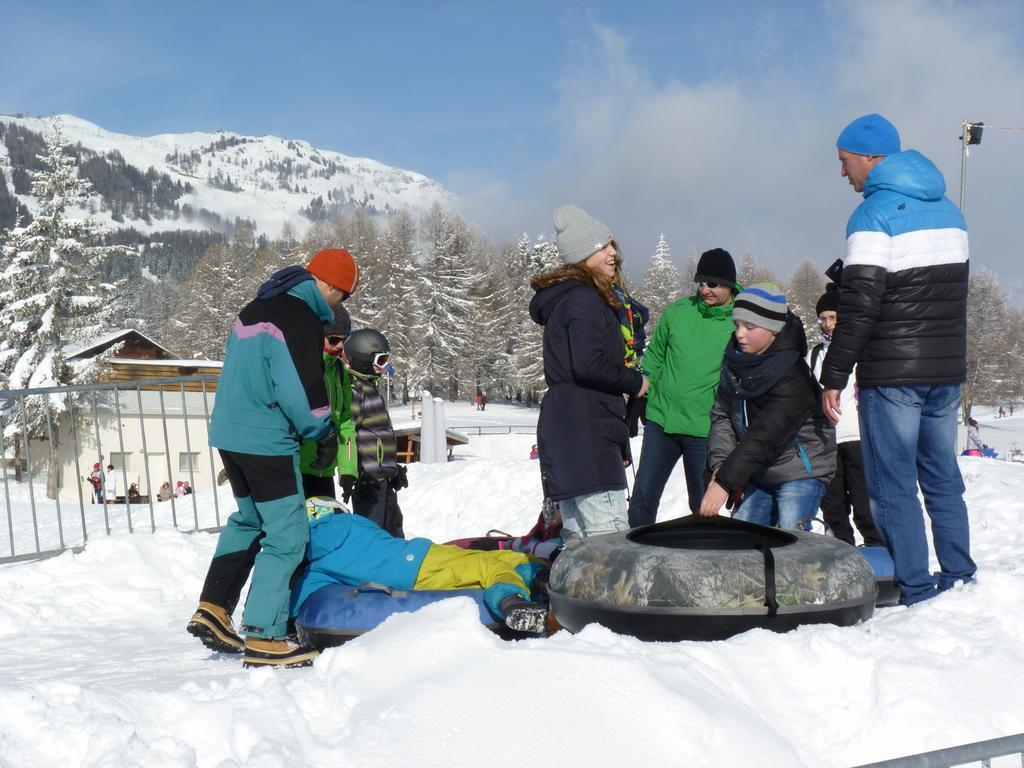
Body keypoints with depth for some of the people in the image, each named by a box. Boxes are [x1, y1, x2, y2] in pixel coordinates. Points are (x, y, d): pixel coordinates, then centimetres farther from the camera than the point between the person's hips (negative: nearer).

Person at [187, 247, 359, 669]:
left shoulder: (255, 309, 15)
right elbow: (303, 392, -20)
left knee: (248, 519, 26)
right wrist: (326, 435, -4)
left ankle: (213, 610, 23)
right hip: (267, 441, -10)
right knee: (287, 536, -3)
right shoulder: (301, 320, -15)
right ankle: (263, 639, -1)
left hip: (229, 432, 10)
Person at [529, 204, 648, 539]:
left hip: (564, 432, 10)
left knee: (579, 536, 12)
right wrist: (635, 382, -4)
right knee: (610, 536, -15)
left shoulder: (564, 298, 23)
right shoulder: (583, 298, -8)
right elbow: (587, 364, -22)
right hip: (586, 432, -10)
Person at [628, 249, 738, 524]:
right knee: (643, 497, 9)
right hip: (661, 420, 3)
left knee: (703, 505, 9)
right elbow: (654, 357, 15)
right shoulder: (677, 311, 3)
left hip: (705, 429, -3)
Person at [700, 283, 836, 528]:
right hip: (758, 473, 7)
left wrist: (725, 481, -33)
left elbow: (765, 437, -29)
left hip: (801, 471, -7)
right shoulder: (735, 361, -1)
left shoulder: (792, 376, -24)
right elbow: (721, 415, 1)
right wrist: (720, 464, -14)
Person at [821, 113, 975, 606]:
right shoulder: (947, 210, 15)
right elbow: (953, 296, 18)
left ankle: (914, 590, 1)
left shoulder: (874, 214, -11)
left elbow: (858, 306, -17)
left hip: (893, 375, -8)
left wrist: (833, 376, -14)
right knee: (942, 477, 14)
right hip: (948, 369, 8)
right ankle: (960, 580, 19)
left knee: (892, 483, -1)